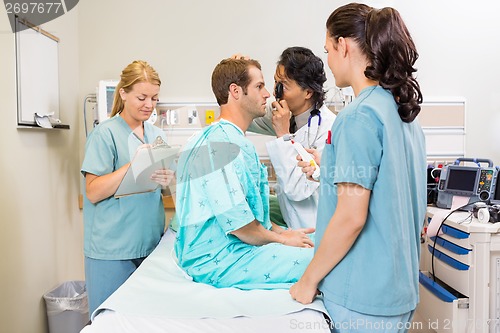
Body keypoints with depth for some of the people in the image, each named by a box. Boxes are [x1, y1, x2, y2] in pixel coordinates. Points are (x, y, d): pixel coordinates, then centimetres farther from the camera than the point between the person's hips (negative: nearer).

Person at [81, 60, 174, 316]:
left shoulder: (157, 134, 9)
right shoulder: (105, 134, -8)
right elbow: (93, 193, -13)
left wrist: (168, 180, -11)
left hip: (151, 244, 5)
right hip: (112, 249, -5)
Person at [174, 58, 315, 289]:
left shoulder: (240, 142, 15)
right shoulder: (218, 143, -19)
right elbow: (234, 220, -22)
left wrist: (282, 232, 6)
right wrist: (282, 238, -7)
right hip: (216, 260, -10)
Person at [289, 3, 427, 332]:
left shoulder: (360, 116, -20)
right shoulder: (405, 112, 7)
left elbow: (351, 216, -23)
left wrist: (309, 279, -11)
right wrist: (326, 175, 20)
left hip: (363, 298, -8)